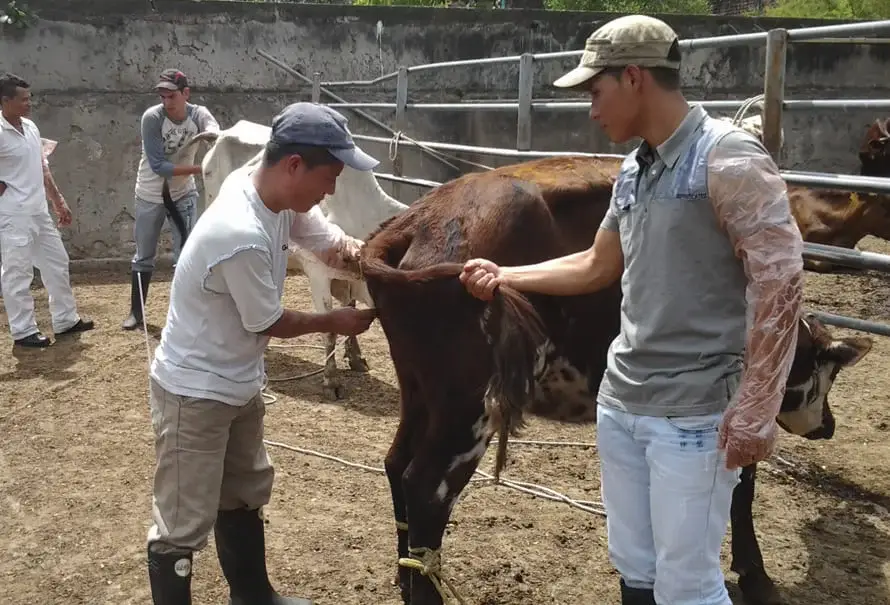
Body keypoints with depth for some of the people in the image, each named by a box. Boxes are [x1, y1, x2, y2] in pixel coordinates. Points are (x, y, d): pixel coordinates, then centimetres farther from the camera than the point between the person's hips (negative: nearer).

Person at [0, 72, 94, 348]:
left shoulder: (31, 127, 9)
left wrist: (58, 201, 18)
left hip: (39, 212, 9)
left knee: (57, 263, 15)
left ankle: (66, 320, 27)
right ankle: (23, 331, 10)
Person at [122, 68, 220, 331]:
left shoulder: (199, 114, -17)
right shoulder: (152, 117, -24)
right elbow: (158, 166, -28)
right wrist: (197, 168, -38)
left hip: (184, 194, 1)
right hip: (151, 196, -1)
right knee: (143, 256, 10)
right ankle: (136, 312, 24)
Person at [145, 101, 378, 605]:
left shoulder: (275, 191, -8)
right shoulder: (242, 235, -34)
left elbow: (332, 242, 5)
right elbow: (268, 323, -20)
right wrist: (334, 321, -5)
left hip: (239, 384, 10)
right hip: (195, 392, -10)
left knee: (247, 495, 25)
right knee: (184, 525, 2)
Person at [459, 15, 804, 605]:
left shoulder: (728, 159, -14)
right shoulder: (634, 171, 11)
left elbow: (780, 279, -19)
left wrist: (757, 408, -21)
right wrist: (504, 276, 23)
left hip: (695, 414, -8)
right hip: (620, 402, 8)